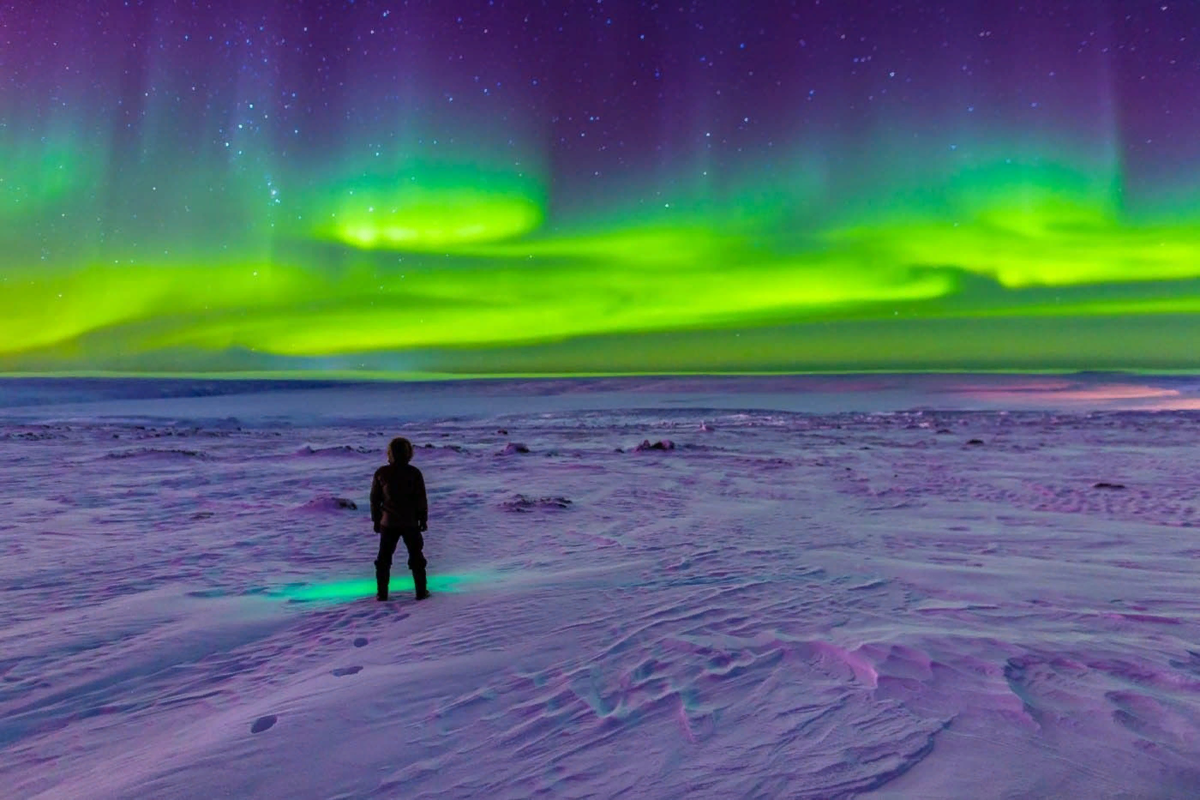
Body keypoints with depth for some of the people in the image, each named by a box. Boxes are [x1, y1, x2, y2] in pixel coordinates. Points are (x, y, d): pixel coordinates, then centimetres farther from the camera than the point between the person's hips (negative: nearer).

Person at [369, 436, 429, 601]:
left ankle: (382, 593, 14)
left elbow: (374, 499, 2)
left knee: (384, 558, 13)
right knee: (416, 557, 11)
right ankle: (421, 591, 13)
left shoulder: (381, 473, -4)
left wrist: (376, 520, 12)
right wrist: (423, 519, 5)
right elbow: (421, 499, -5)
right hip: (410, 522, -1)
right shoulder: (414, 473, -9)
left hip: (388, 522, 1)